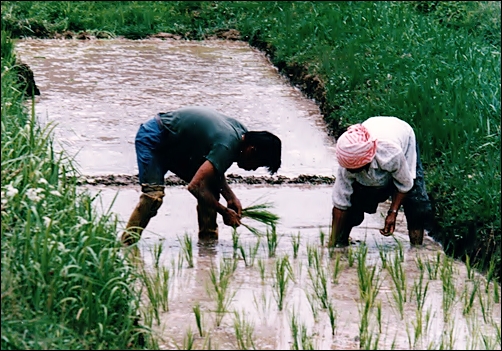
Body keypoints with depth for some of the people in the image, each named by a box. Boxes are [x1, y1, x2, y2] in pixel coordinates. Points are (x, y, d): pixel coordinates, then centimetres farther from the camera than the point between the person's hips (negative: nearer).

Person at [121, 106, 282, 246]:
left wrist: (231, 197, -5)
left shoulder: (241, 132, -5)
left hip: (175, 146, 9)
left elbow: (214, 169, 8)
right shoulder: (228, 146, -33)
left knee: (211, 188, 0)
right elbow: (195, 186, -35)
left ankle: (208, 242, 4)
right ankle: (127, 244, -22)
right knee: (153, 195, -24)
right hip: (152, 139, -9)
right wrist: (225, 212, -25)